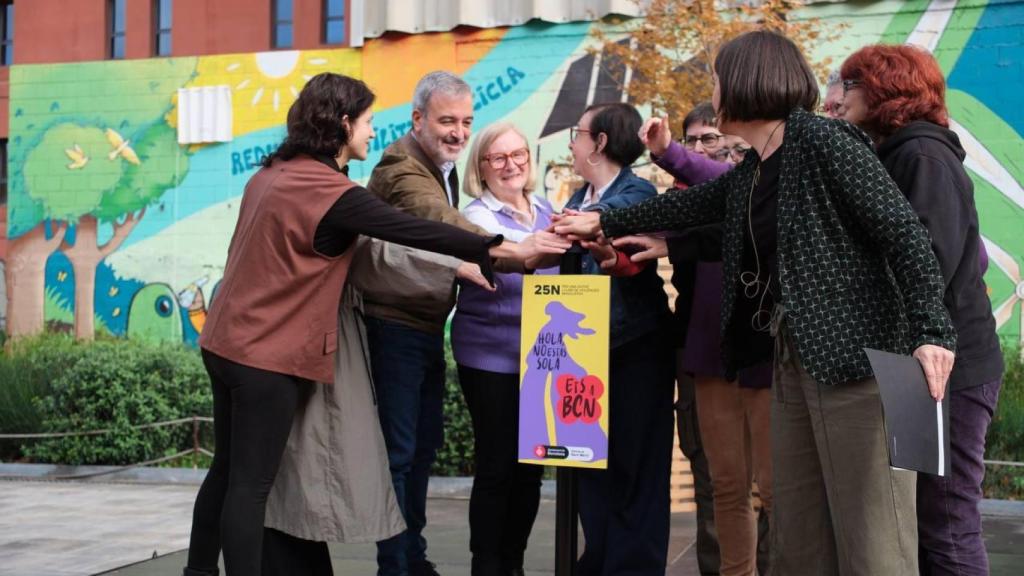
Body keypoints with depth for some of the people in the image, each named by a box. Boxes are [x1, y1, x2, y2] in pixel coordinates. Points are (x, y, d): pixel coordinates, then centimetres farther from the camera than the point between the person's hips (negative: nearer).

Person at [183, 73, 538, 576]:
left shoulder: (273, 174, 9)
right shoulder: (329, 191, -18)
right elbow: (414, 231, -19)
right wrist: (503, 250, -15)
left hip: (226, 342, 9)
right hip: (269, 356, -8)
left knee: (228, 470, 18)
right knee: (250, 485, -2)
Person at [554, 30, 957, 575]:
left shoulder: (823, 141, -9)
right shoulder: (747, 176, 16)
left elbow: (904, 231, -13)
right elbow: (686, 205, 33)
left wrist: (932, 331, -21)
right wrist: (604, 223, 40)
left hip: (857, 354, -8)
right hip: (793, 357, 9)